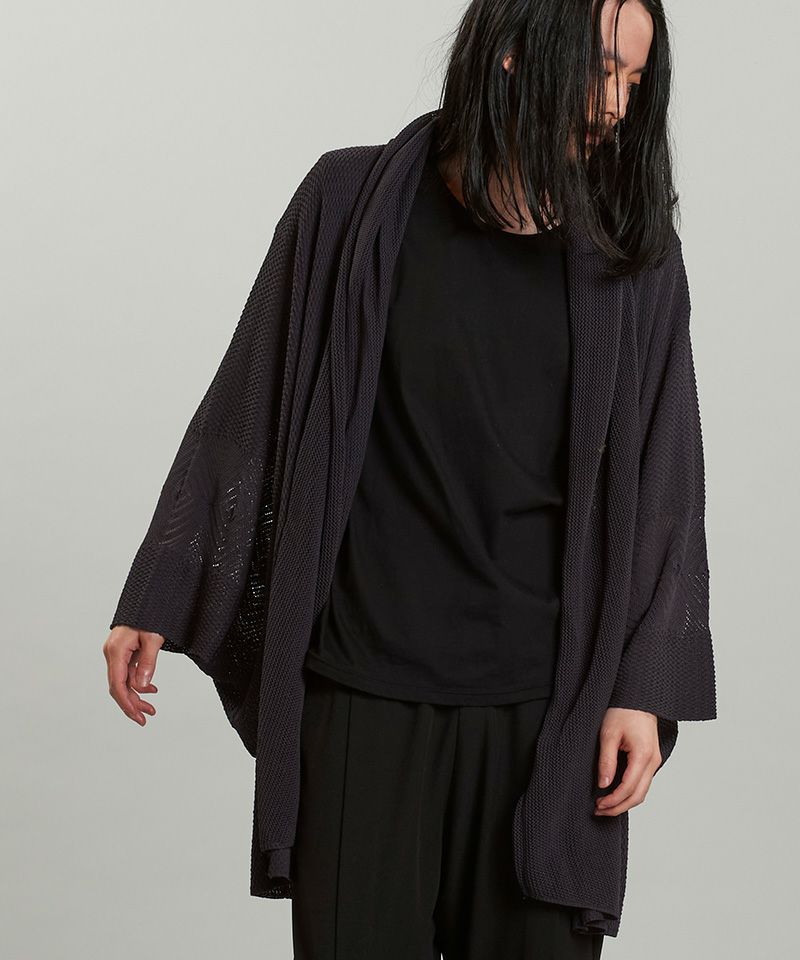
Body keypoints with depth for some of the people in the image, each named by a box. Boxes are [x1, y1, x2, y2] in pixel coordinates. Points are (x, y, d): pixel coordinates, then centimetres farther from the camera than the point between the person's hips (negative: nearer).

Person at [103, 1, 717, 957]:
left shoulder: (635, 259, 2)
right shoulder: (353, 206, 0)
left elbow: (664, 486, 3)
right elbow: (244, 414, 4)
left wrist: (645, 689, -4)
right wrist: (155, 604, 4)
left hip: (549, 711, 1)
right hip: (361, 693, -1)